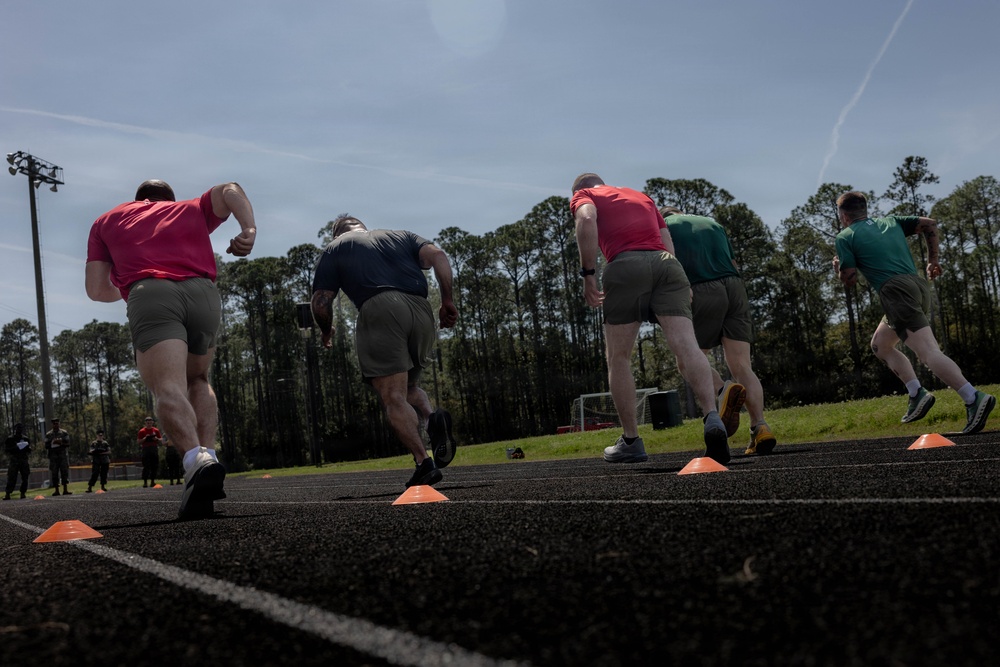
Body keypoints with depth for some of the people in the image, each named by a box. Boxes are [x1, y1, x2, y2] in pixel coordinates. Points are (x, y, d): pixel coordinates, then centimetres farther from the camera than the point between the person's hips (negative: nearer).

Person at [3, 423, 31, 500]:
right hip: (14, 461, -4)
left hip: (24, 460, 4)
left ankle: (23, 493, 8)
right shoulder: (10, 439, 4)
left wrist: (27, 447, -5)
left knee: (25, 478, 1)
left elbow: (29, 451, 18)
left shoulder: (25, 439, 15)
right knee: (11, 478, -11)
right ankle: (7, 494, -10)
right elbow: (5, 449, -2)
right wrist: (15, 448, -16)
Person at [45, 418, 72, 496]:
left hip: (63, 455, -1)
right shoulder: (48, 435, 10)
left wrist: (61, 442, -13)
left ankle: (65, 489, -7)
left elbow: (67, 444, 4)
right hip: (53, 456, 1)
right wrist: (52, 443, -11)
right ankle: (56, 490, 5)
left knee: (64, 472, -7)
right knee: (54, 473, 0)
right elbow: (46, 446, 6)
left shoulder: (64, 433, 8)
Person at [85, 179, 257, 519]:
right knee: (198, 381, 22)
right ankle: (208, 453, -1)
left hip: (149, 295, -2)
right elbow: (231, 190, 17)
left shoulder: (107, 220, 32)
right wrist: (249, 229, 5)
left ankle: (197, 459, -45)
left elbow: (96, 290, 23)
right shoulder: (192, 210, 34)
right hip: (203, 293, 2)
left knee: (167, 387, -18)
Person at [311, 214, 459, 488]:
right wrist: (447, 300, 12)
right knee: (409, 387, 21)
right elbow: (437, 255, 11)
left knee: (393, 397, -2)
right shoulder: (400, 236, 30)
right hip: (421, 310, 4)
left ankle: (424, 463, -15)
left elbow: (321, 303, 15)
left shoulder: (335, 248, 23)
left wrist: (326, 332, 33)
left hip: (380, 311, -4)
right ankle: (433, 418, -9)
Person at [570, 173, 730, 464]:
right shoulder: (642, 195, 36)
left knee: (618, 358, 8)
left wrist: (588, 274, -5)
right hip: (668, 263, 4)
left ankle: (631, 441, 9)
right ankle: (712, 416, -32)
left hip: (626, 264, -4)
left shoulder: (583, 195, 20)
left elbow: (586, 219, -5)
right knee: (687, 347, -10)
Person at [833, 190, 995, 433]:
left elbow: (850, 279, 1)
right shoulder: (890, 221, 25)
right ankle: (917, 393, 9)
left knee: (929, 352, -16)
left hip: (896, 292, -8)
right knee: (879, 344, 22)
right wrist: (933, 260, 23)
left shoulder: (845, 237, 7)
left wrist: (838, 267, 23)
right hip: (918, 285, 8)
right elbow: (930, 224, 18)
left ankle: (974, 398, -32)